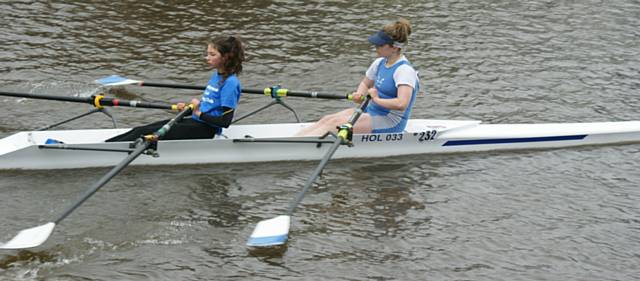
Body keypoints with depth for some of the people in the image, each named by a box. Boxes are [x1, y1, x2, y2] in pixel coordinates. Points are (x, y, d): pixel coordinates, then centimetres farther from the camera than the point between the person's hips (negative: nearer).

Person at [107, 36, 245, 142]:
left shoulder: (230, 83, -16)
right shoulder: (217, 74, 14)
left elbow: (225, 121, -20)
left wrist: (200, 113, -14)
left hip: (204, 130, -9)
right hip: (195, 122, 9)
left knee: (147, 133, -17)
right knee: (140, 130, -2)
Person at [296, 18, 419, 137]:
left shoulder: (404, 70, -18)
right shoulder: (380, 63, 9)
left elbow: (401, 104, -32)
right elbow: (365, 84, 25)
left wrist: (377, 99, -19)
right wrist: (359, 95, 2)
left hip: (391, 123, -9)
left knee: (335, 123, -22)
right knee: (327, 119, -10)